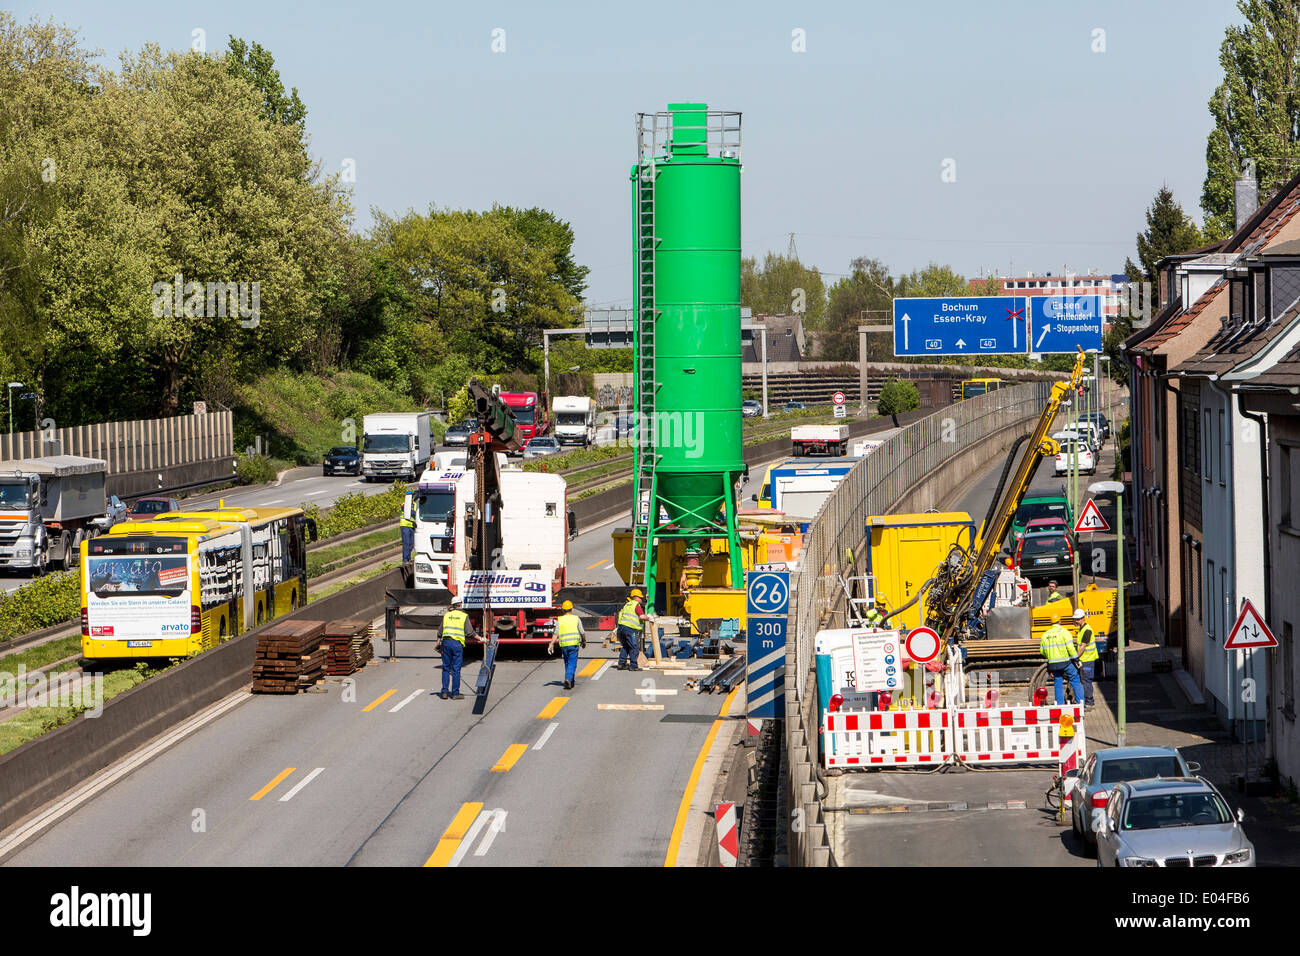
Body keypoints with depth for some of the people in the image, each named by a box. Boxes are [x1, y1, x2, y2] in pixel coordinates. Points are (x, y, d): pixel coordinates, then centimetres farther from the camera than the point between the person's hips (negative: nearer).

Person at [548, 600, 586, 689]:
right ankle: (568, 679, -25)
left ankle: (571, 682, 26)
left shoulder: (559, 620, 3)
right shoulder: (576, 619, 1)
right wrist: (584, 641, 20)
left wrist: (551, 644, -8)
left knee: (567, 664, 18)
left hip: (563, 645, 2)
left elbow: (556, 634, -6)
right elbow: (582, 632, 4)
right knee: (572, 664, -4)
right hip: (574, 644, -2)